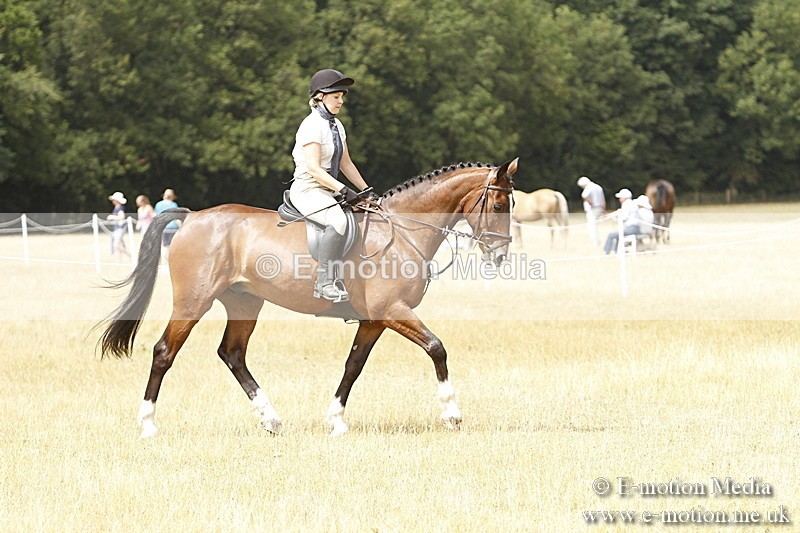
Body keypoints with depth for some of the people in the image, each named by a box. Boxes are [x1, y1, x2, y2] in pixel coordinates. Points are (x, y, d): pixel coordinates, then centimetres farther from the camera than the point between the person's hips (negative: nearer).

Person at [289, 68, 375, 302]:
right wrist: (342, 190, -27)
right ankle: (325, 282, -36)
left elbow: (345, 163, 21)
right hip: (307, 189, -10)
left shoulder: (336, 125, 14)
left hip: (328, 190, 10)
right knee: (338, 220, -35)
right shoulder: (312, 125, -14)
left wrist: (366, 191, 15)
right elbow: (313, 169, -21)